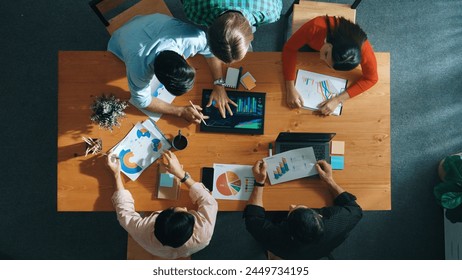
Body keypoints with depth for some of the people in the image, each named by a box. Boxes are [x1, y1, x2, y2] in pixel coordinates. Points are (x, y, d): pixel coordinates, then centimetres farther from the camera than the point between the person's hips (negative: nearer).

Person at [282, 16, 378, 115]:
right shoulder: (315, 27, -49)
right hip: (311, 47, 0)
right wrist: (290, 88, -47)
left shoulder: (363, 48, -46)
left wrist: (338, 100, -42)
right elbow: (289, 49, -38)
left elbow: (371, 78, -32)